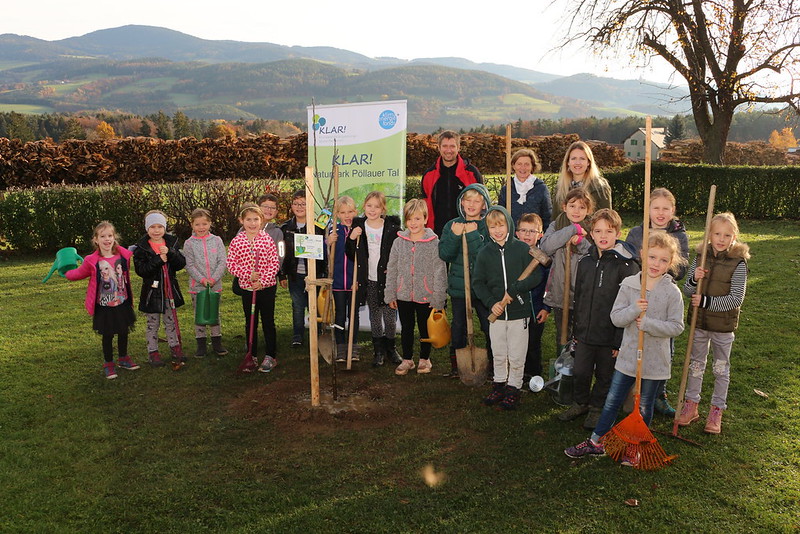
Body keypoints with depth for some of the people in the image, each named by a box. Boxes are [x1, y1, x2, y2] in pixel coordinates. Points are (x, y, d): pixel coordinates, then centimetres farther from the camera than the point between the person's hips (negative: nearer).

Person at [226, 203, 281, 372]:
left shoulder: (267, 239, -7)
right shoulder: (236, 241, -3)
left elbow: (275, 263, -8)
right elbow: (231, 264, -4)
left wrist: (262, 280, -16)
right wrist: (248, 275, -17)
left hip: (267, 287, -2)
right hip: (247, 287, 2)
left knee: (268, 322, 6)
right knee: (250, 323, 13)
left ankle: (270, 356, 17)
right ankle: (252, 356, 25)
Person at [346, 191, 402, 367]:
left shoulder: (392, 227, -4)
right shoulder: (358, 226, 3)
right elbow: (351, 255, 3)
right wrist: (352, 239, -12)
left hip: (388, 279, -2)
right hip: (370, 280, 2)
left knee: (390, 316, 4)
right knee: (374, 316, 10)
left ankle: (390, 348, 24)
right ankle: (378, 350, 23)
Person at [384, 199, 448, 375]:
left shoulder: (434, 243, -9)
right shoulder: (399, 242, 0)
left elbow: (440, 272, -8)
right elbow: (391, 270, 6)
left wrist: (437, 298, -10)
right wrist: (390, 295, 4)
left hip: (425, 295, -2)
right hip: (404, 294, 3)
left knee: (425, 328, 13)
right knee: (406, 328, 14)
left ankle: (424, 359, 32)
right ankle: (407, 359, 30)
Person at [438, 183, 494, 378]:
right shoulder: (452, 225, 4)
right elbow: (444, 254, -4)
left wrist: (473, 235, -22)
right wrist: (455, 236, -18)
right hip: (458, 286, 3)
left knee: (490, 327, 4)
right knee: (458, 327, 14)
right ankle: (456, 365, 27)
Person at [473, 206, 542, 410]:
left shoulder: (522, 249, -6)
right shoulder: (484, 253, 1)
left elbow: (536, 276, -8)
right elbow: (479, 283, 3)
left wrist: (514, 290, -17)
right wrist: (491, 302, -11)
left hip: (519, 311, -2)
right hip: (496, 312, 3)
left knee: (517, 357, 5)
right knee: (498, 355, 15)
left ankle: (513, 388, 22)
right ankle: (498, 385, 32)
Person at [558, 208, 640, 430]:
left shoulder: (627, 266, -12)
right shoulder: (585, 262, 5)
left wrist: (620, 340, -13)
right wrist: (576, 330, 14)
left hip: (609, 334, -4)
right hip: (585, 333, 4)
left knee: (604, 375, 12)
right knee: (580, 372, 13)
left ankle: (597, 407, 33)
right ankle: (580, 403, 36)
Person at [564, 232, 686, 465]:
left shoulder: (672, 292, -9)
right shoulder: (629, 284, -4)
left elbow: (676, 327, -10)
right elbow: (616, 317, -7)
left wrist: (648, 323, -22)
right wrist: (634, 310, -25)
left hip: (654, 361, -2)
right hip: (627, 356, 2)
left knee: (644, 408, 15)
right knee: (612, 402, 13)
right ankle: (596, 442, 27)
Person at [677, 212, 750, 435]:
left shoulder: (738, 263, -13)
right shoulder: (700, 257, -2)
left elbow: (736, 299, -17)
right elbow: (687, 290, 2)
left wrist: (706, 301, -24)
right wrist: (694, 279, -19)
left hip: (723, 326, -3)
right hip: (699, 322, 3)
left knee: (721, 368, 12)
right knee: (696, 364, 15)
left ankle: (716, 411, 26)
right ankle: (691, 406, 29)